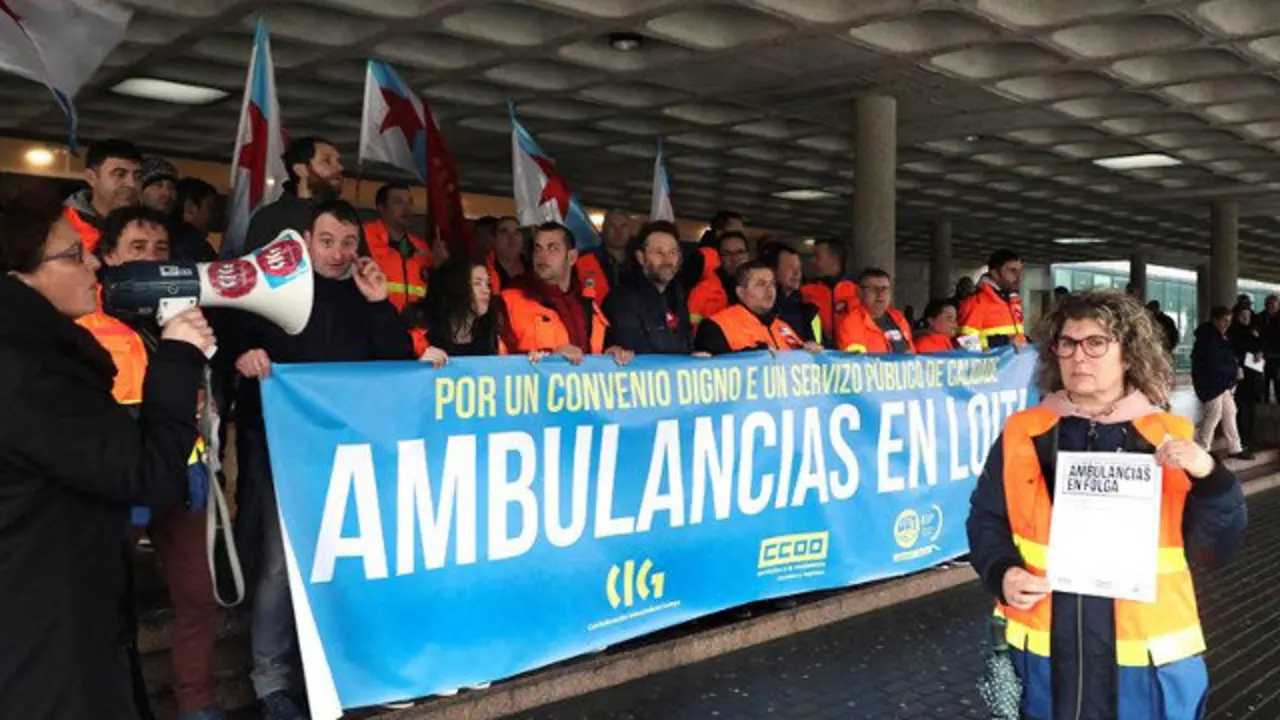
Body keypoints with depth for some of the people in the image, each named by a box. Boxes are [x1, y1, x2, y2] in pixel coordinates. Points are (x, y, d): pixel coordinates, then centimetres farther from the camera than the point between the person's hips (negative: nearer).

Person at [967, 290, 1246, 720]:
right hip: (1045, 648, 1)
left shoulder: (1169, 439, -1)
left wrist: (1210, 477, -18)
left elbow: (1217, 550, -2)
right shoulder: (1023, 433, 0)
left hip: (1145, 653, -1)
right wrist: (1002, 572, -11)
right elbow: (986, 518, 7)